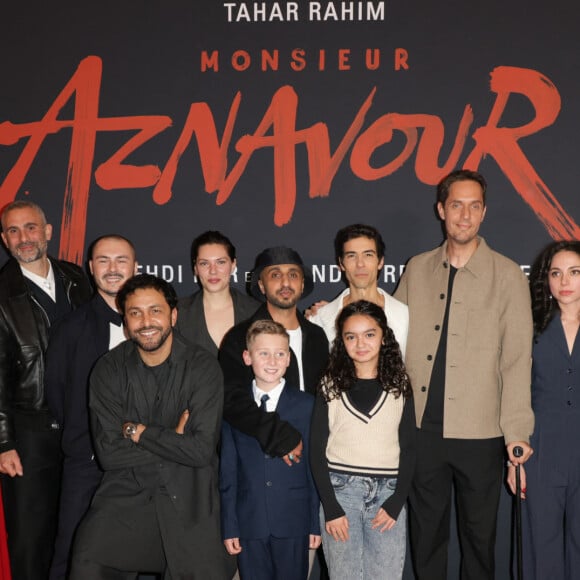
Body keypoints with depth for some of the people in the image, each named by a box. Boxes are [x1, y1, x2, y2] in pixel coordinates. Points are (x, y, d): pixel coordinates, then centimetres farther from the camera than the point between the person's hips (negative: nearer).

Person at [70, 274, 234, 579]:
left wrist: (137, 431, -10)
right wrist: (174, 442, -10)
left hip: (188, 499, -1)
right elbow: (108, 453, -7)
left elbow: (202, 450, -14)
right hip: (126, 493, 1)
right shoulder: (109, 369, -1)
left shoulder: (203, 366, -7)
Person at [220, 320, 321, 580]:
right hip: (249, 525, 1)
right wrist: (229, 526, 2)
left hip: (294, 522, -1)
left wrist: (316, 523, -1)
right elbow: (227, 471, 4)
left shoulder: (307, 404, 1)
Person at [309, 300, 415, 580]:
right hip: (340, 490, -1)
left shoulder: (399, 385, 6)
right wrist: (331, 508, -6)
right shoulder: (331, 386, 3)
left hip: (387, 492, 1)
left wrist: (396, 502, -4)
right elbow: (317, 450, 1)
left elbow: (408, 449, 6)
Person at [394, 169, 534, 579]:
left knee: (479, 535, 12)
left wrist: (517, 431, -11)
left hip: (480, 434, -2)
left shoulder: (507, 275, -2)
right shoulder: (417, 270, 8)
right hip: (421, 428, 3)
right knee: (426, 533, 14)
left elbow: (517, 358, -6)